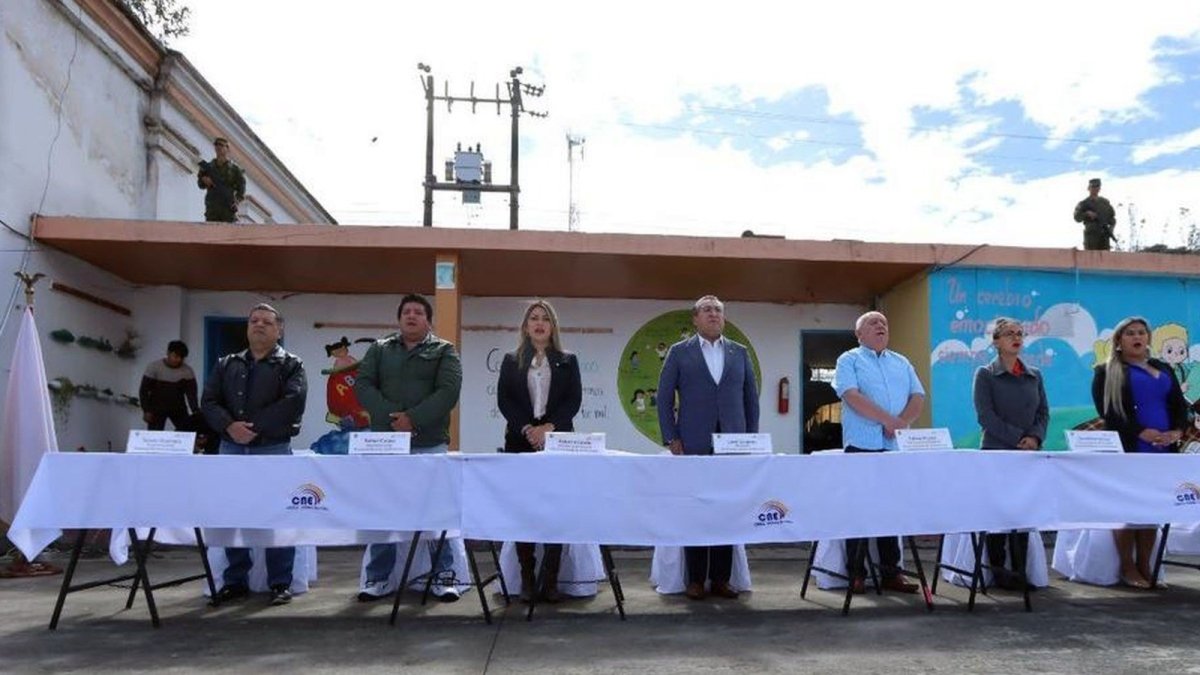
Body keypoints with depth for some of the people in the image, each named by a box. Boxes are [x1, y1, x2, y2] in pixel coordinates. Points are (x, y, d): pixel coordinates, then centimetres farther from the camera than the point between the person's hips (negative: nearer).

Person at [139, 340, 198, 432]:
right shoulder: (154, 366, -12)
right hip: (157, 408, -2)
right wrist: (146, 411, -16)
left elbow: (191, 394, -15)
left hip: (178, 408, 2)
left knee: (189, 431, -9)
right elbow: (144, 390, -8)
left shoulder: (187, 371, -10)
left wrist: (195, 411, -31)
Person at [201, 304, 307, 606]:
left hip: (274, 449, -4)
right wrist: (230, 426, -13)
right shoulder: (226, 364, 15)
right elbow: (209, 401, 6)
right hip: (231, 449, 4)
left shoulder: (291, 365, 2)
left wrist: (255, 427, -17)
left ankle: (280, 583, 7)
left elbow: (292, 403, -13)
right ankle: (235, 580, 20)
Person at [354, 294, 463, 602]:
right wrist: (390, 417, -13)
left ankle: (444, 576, 12)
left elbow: (448, 390, -8)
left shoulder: (444, 351, 5)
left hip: (430, 444, -2)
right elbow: (363, 385, 2)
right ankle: (378, 578, 18)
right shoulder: (379, 349, 13)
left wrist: (413, 418, -18)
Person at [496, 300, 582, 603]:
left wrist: (549, 427, -12)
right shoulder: (511, 361, 12)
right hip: (520, 441, 1)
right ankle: (527, 579, 5)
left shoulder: (567, 361, 11)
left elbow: (574, 400, 2)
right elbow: (503, 399, 3)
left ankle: (551, 580, 0)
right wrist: (527, 428, -11)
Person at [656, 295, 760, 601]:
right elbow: (664, 398, 2)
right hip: (694, 445, -2)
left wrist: (751, 438, 5)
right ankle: (695, 579, 10)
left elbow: (751, 398, 13)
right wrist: (671, 438, -5)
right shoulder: (679, 352, 4)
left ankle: (721, 578, 12)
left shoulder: (740, 353, 11)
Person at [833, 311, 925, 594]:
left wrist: (902, 422, -9)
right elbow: (852, 397, -12)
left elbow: (918, 398, 10)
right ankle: (856, 573, 4)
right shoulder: (849, 361, 3)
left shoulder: (901, 363, 19)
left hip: (897, 448, 5)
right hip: (861, 447, -5)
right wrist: (888, 420, -15)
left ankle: (891, 571, 14)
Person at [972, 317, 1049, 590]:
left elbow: (1044, 412, 10)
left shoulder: (1034, 375, 14)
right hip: (996, 452, -4)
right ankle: (997, 570, 6)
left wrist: (1035, 437, -8)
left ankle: (1020, 571, 11)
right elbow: (986, 416, -9)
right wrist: (1019, 439, -14)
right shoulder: (985, 375, -1)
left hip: (1030, 454, 4)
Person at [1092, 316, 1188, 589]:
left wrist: (1177, 431, -5)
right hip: (1127, 450, -5)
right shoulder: (1107, 372, 3)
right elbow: (1106, 411, -8)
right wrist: (1142, 432, -18)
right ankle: (1128, 569, 3)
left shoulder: (1164, 369, 20)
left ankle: (1144, 567, 12)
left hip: (1162, 451, 5)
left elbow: (1180, 405, 15)